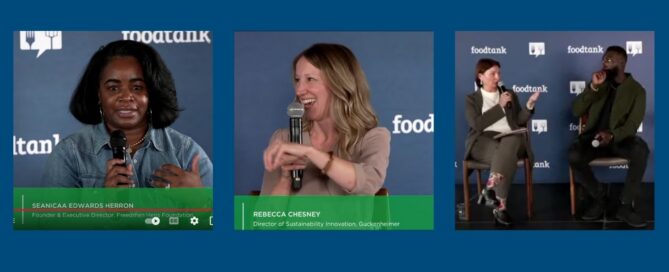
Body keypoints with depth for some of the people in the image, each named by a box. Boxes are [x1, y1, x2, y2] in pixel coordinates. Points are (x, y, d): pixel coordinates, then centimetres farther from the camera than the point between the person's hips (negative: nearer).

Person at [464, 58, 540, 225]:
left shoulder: (510, 94, 23)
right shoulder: (472, 99, 13)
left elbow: (519, 121, 14)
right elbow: (477, 124, -5)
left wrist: (529, 105, -3)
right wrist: (499, 107, -6)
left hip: (510, 138, 2)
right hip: (483, 141, -2)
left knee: (508, 147, -37)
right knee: (507, 157, -36)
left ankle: (490, 189, -39)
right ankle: (500, 206, -37)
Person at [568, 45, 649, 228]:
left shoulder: (637, 90, 1)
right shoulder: (599, 85, 10)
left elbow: (633, 124, -8)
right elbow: (576, 112, 1)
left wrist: (612, 135, -28)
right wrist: (593, 87, -11)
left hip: (620, 139, -2)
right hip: (594, 136, 2)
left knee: (641, 150, -36)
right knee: (573, 156, -31)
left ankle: (625, 206, -23)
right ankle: (599, 198, -6)